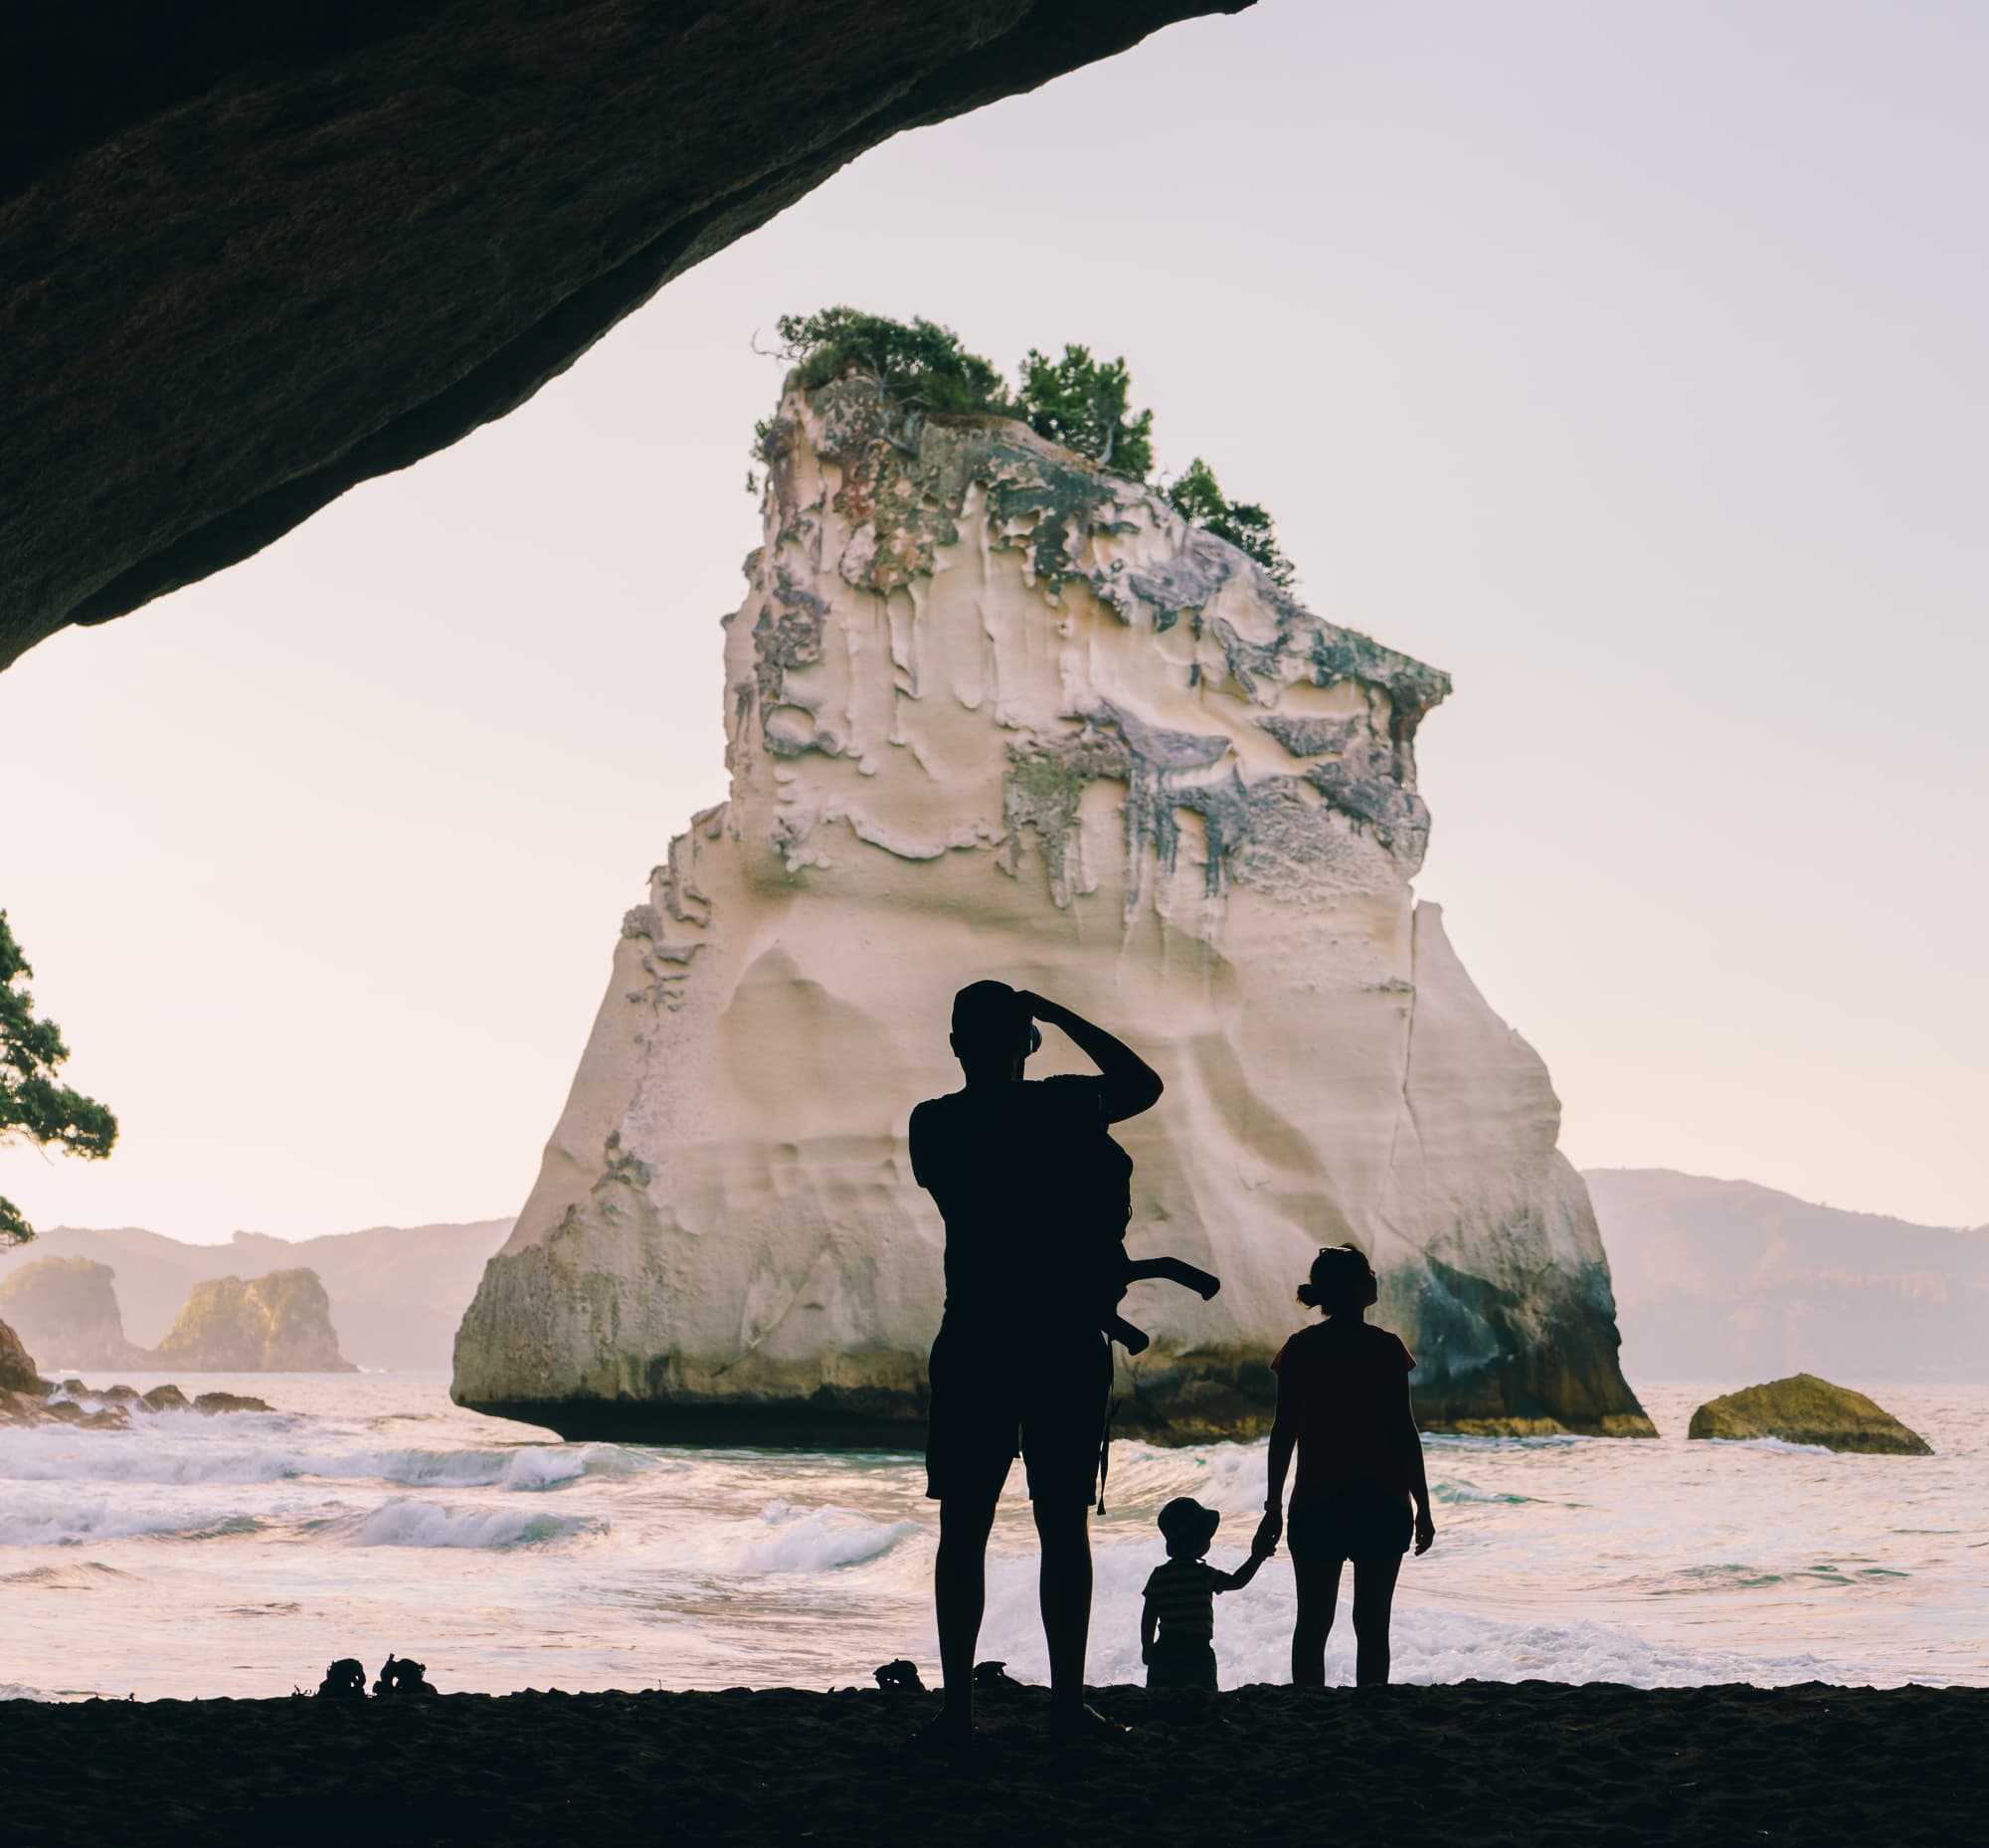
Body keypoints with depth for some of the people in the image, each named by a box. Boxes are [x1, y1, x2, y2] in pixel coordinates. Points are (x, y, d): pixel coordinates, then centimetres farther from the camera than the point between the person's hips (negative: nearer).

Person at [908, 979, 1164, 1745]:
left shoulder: (933, 1125, 0)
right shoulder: (1061, 1108, -6)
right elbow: (1145, 1082, 11)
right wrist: (1058, 1014, 12)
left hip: (972, 1345, 1)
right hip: (1066, 1346, -1)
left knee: (964, 1530, 5)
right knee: (1064, 1527, 6)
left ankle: (958, 1703, 2)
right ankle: (1068, 1698, 6)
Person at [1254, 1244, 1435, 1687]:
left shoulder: (1300, 1348, 1)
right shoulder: (1385, 1347, -5)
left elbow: (1284, 1432, 1)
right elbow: (1403, 1432, -6)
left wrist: (1274, 1506, 8)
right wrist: (1422, 1506, 1)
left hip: (1316, 1505, 2)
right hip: (1382, 1502, -1)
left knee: (1313, 1622, 6)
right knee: (1372, 1624, 4)